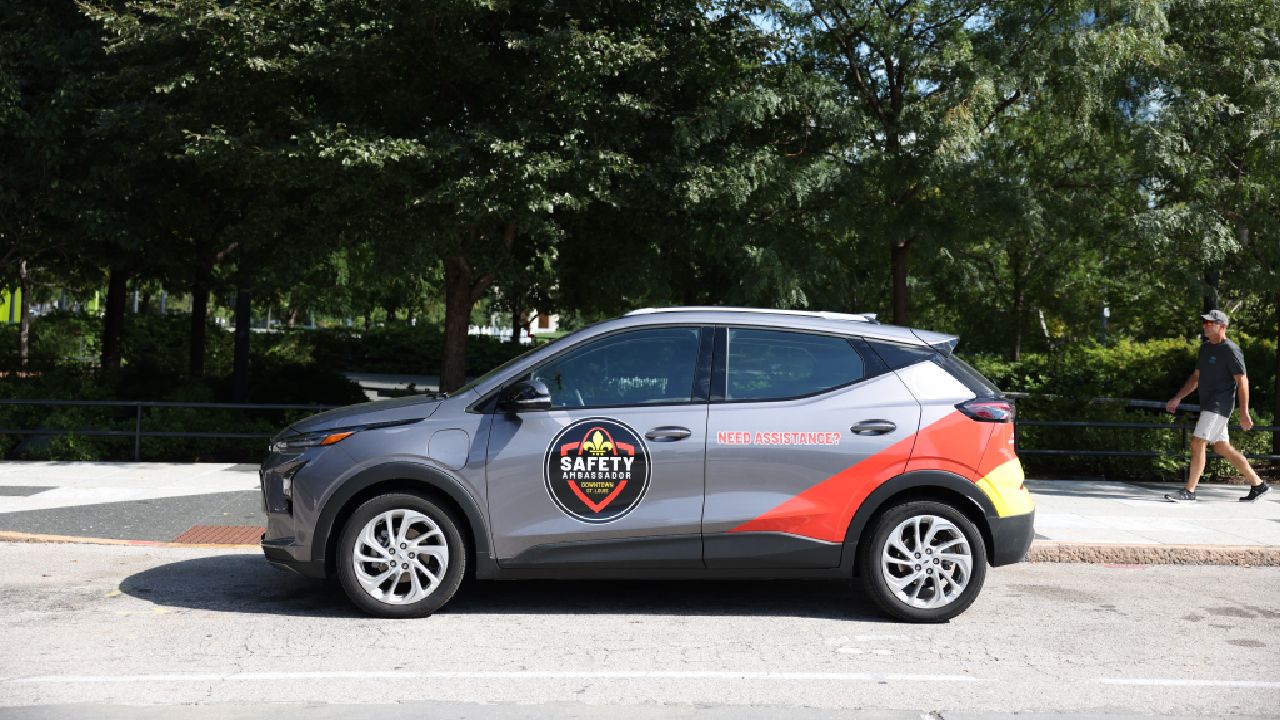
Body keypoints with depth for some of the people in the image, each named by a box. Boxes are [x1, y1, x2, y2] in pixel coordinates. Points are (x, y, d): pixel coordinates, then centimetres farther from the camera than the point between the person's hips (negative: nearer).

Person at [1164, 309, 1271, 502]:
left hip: (1219, 406, -9)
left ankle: (1189, 491, -12)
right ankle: (1258, 484, 23)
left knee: (1197, 443, -14)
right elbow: (1196, 377, 23)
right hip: (1208, 405, 9)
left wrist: (1244, 413, -20)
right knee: (1222, 448, 13)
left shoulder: (1230, 350, -11)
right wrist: (1178, 398, 17)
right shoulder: (1205, 347, 15)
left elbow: (1242, 382, -15)